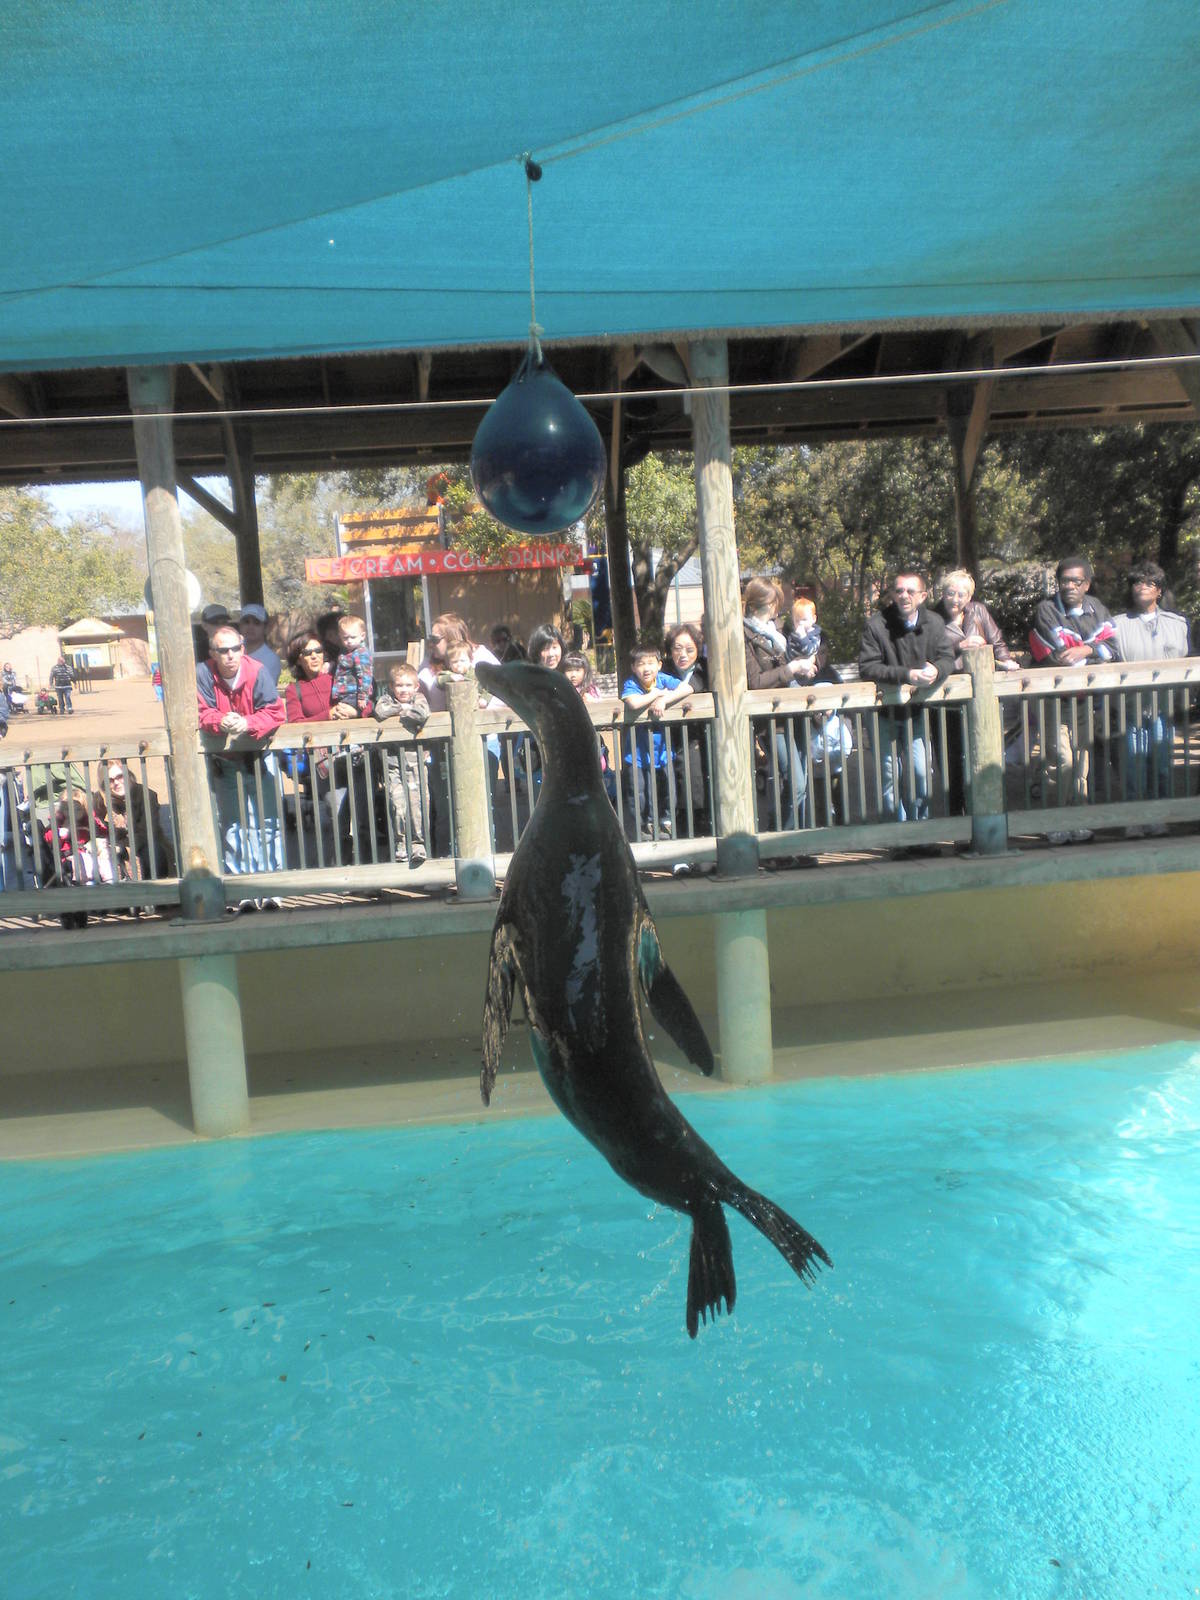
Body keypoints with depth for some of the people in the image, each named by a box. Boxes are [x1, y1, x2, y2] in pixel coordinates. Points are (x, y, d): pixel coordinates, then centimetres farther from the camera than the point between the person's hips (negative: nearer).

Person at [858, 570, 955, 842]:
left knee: (921, 774, 2)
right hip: (885, 714, -3)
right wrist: (907, 675, -30)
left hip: (916, 710, 3)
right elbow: (867, 667, -21)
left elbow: (947, 658, -2)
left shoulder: (934, 623, -1)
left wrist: (936, 671, -26)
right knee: (891, 776, 1)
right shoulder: (876, 625, -15)